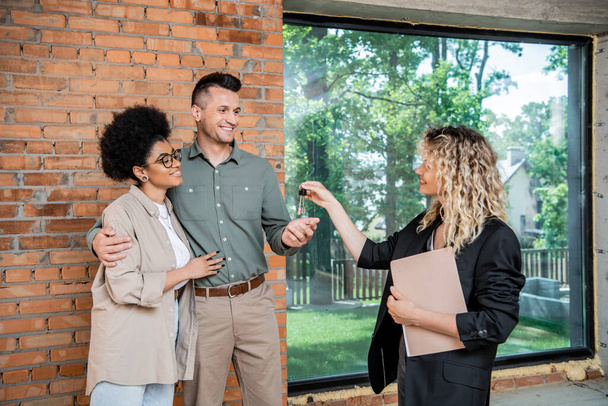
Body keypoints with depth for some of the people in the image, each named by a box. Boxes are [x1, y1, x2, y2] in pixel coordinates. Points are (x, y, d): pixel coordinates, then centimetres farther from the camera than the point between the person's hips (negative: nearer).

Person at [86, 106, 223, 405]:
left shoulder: (172, 211, 9)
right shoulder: (121, 213, -16)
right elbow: (125, 287, -23)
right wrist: (186, 272, -14)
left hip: (166, 335, 7)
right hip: (127, 340, -7)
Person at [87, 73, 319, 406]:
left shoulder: (260, 170, 6)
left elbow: (275, 231, 9)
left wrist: (288, 237, -15)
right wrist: (98, 239, -18)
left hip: (254, 300, 2)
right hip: (201, 306, -2)